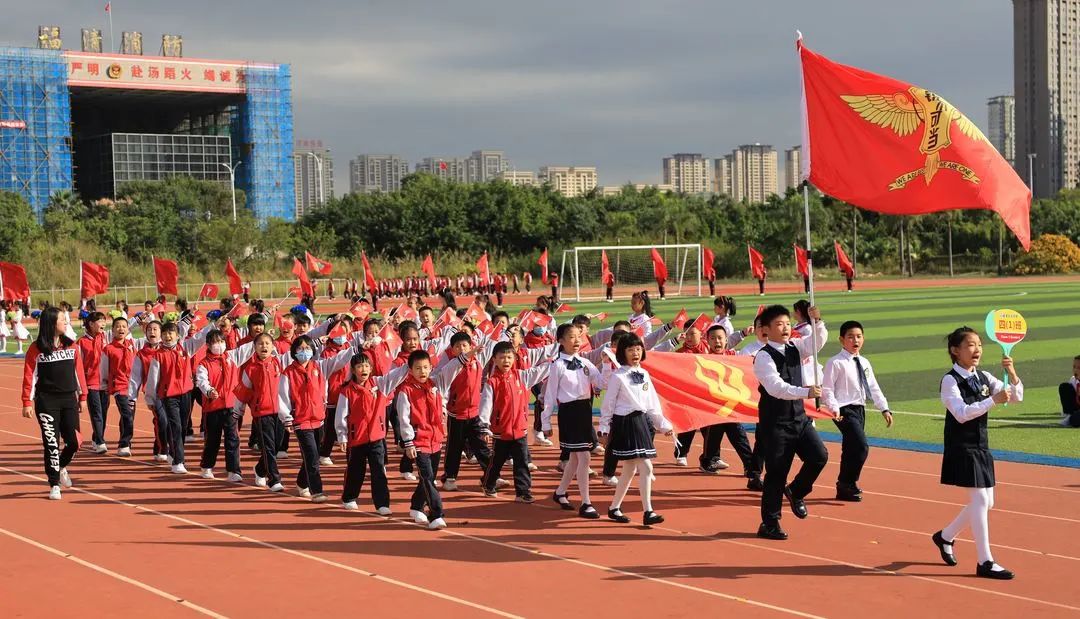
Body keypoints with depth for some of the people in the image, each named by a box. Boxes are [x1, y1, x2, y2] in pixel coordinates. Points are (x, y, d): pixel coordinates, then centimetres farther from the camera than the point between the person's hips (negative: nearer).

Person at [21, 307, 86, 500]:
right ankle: (54, 484, 10)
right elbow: (29, 376, -5)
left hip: (69, 400, 3)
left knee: (74, 441, -1)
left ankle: (61, 467, 31)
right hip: (46, 402, -3)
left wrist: (82, 396, 11)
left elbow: (78, 372, 11)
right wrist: (27, 402, -9)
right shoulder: (36, 349, -5)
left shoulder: (71, 346, 7)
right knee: (52, 444, -3)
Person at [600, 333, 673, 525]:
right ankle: (648, 512, -9)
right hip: (625, 423, -7)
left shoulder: (644, 374, 11)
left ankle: (614, 508, 24)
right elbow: (608, 404, -6)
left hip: (641, 421, 7)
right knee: (646, 467, -12)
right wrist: (604, 428, -6)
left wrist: (663, 424, 14)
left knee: (629, 469, 12)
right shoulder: (617, 376, -8)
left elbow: (653, 404, 15)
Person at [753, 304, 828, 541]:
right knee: (776, 472, -1)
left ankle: (796, 492, 20)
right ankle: (769, 523, 11)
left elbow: (818, 341, -4)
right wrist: (806, 392, -36)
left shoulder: (795, 347, 8)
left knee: (819, 455, -7)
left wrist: (817, 321, -23)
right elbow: (776, 387, -26)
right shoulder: (763, 356, -14)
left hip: (798, 416, 6)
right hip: (775, 421, -6)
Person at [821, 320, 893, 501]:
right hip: (845, 411, -8)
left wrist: (884, 408, 14)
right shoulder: (835, 363, -11)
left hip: (859, 409, 8)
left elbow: (873, 387, 17)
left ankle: (845, 487, 27)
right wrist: (834, 408, -25)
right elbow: (827, 389, -14)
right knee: (861, 447, -17)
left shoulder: (864, 363, 12)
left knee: (850, 449, 15)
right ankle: (848, 484, -4)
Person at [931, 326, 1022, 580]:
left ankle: (945, 536, 32)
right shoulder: (950, 381, -12)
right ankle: (985, 562, -5)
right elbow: (961, 413, -24)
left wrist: (1012, 374, -13)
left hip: (981, 447, 8)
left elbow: (1016, 396, 5)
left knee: (985, 502, 12)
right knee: (979, 499, -11)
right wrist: (993, 400, -31)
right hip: (962, 447, -8)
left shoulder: (984, 378, 8)